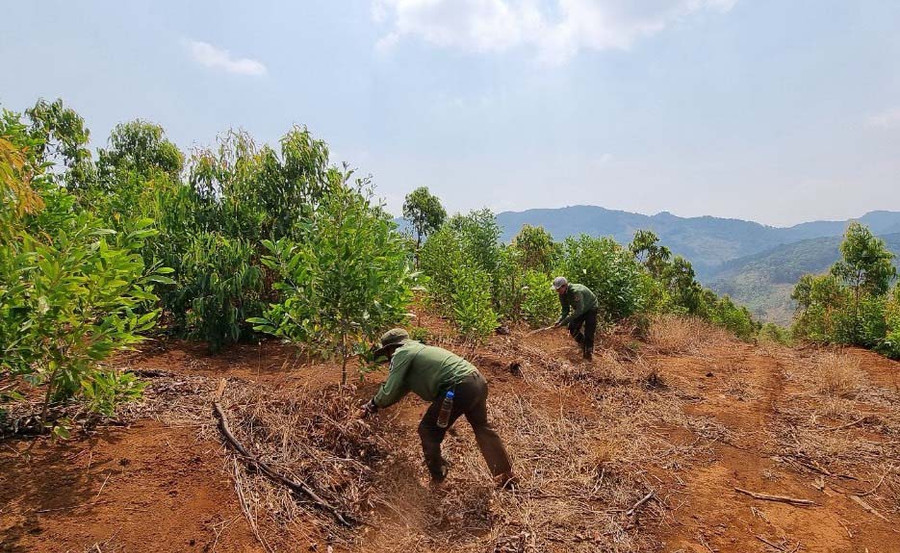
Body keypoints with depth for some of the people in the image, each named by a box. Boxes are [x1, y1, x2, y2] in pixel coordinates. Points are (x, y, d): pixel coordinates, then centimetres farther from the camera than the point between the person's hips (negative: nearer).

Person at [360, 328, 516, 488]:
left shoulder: (401, 354, 0)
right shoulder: (417, 350, 27)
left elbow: (390, 392, -4)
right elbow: (400, 389, 33)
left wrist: (373, 404, 16)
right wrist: (373, 406, 32)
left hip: (459, 388, -10)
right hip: (478, 381, 10)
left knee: (428, 430, 8)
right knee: (482, 427, 24)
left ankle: (438, 478, 20)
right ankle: (507, 479, 31)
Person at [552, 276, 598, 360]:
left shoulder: (576, 291, -39)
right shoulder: (562, 295, -14)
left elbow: (579, 310, -39)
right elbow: (565, 309, -5)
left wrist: (566, 321, -39)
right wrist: (560, 320, -23)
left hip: (590, 308, -7)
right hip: (579, 309, 7)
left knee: (589, 332, -11)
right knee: (572, 329, 1)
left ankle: (589, 353, 3)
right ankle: (583, 345, 23)